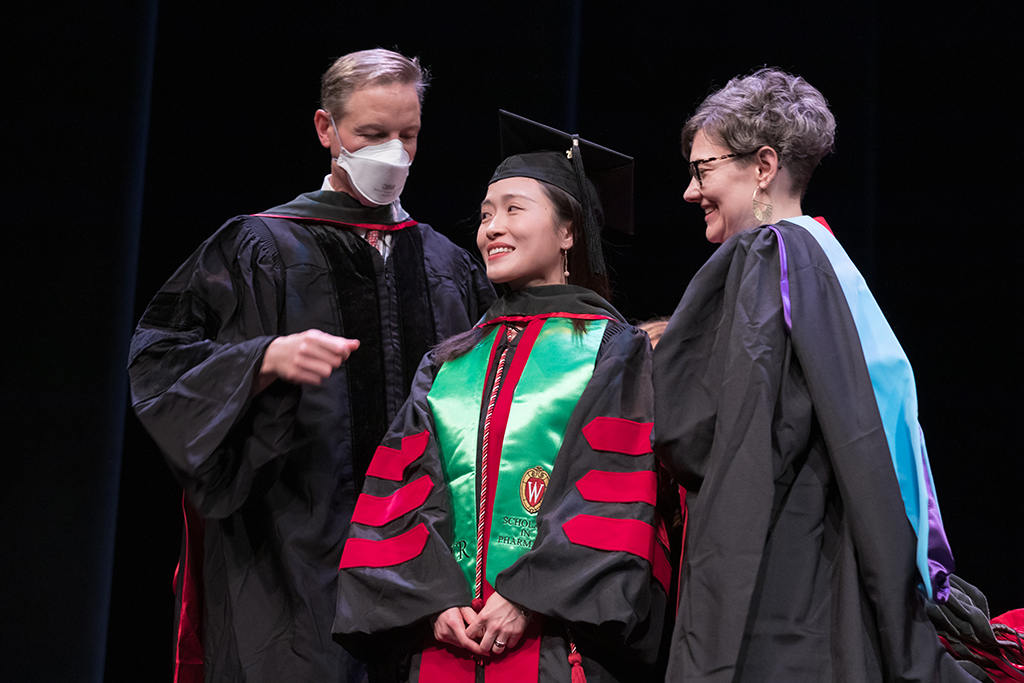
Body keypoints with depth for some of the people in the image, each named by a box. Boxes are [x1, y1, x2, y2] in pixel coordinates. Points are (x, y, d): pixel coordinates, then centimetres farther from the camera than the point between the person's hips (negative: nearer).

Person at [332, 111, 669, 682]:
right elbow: (401, 495, 6)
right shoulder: (447, 365, 14)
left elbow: (618, 498, -8)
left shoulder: (613, 351, 2)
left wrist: (527, 601, -15)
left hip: (560, 636, -3)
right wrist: (434, 602, -9)